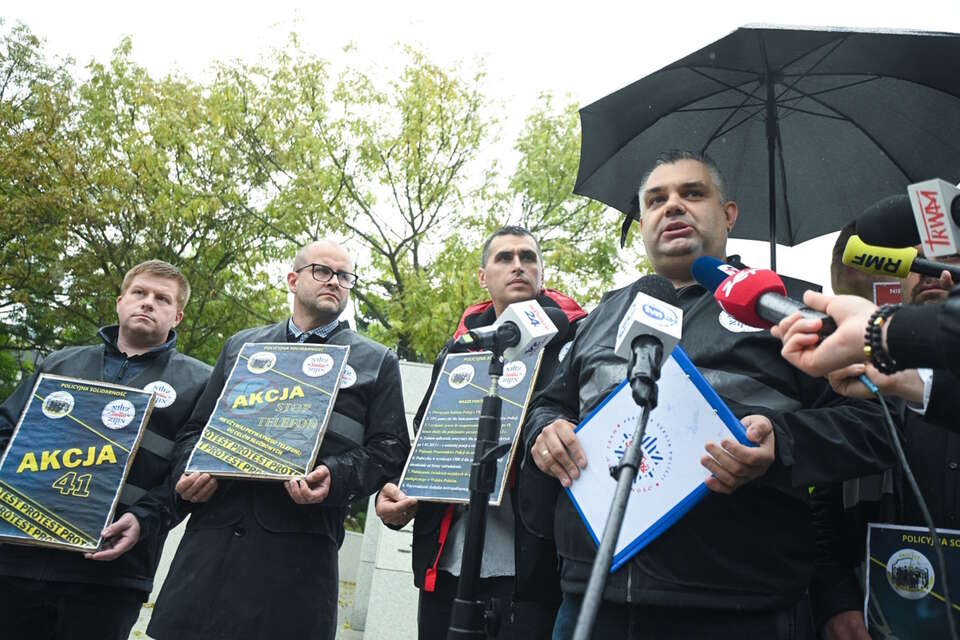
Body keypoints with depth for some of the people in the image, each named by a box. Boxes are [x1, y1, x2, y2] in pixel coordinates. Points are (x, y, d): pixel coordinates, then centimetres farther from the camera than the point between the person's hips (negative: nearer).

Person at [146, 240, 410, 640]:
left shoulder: (377, 363, 11)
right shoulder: (241, 346, 20)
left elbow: (389, 449, 3)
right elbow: (197, 427, 19)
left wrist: (335, 476, -15)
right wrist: (193, 471, -2)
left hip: (299, 548, -2)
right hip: (213, 536, 3)